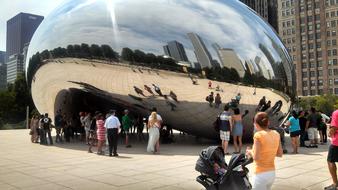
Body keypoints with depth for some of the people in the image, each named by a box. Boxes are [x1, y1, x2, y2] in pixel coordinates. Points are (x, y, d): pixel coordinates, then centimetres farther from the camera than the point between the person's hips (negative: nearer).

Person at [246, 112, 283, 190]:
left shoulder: (259, 135, -17)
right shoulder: (276, 134, 1)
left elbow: (256, 157, -19)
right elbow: (280, 154, 8)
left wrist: (250, 152, 0)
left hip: (261, 174, -7)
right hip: (272, 173, 7)